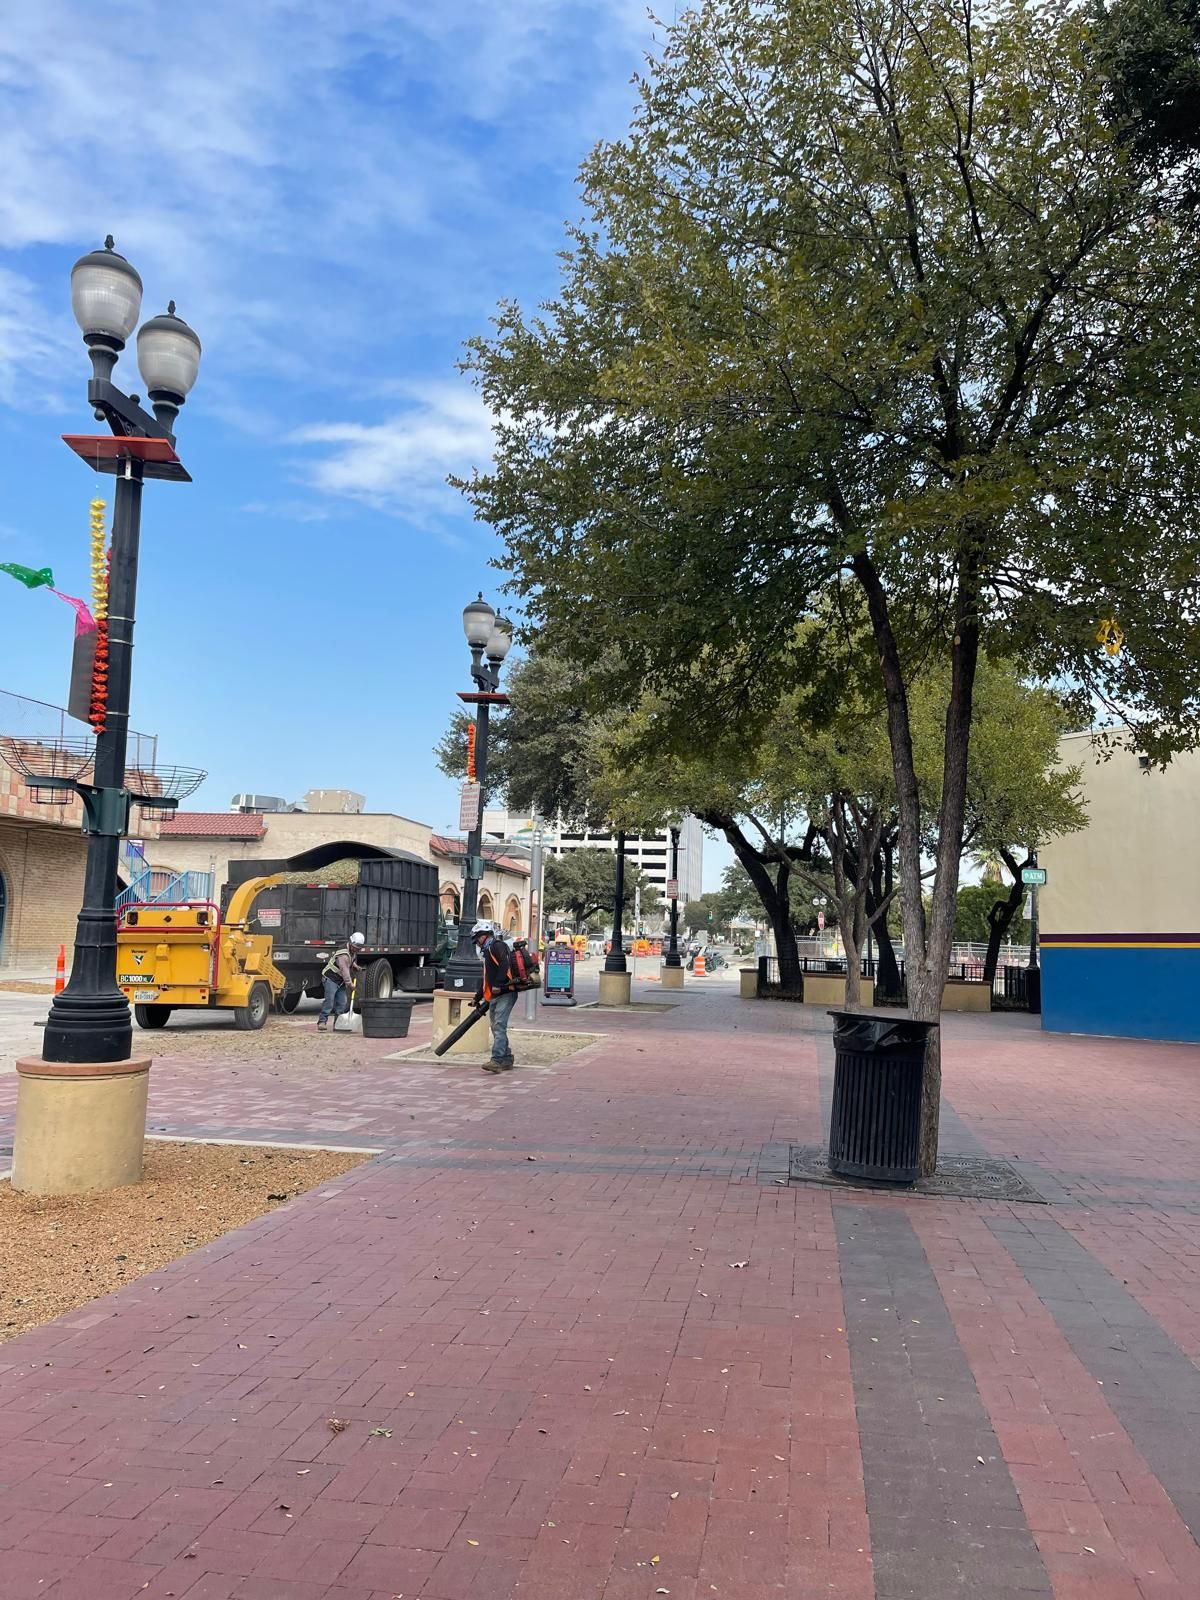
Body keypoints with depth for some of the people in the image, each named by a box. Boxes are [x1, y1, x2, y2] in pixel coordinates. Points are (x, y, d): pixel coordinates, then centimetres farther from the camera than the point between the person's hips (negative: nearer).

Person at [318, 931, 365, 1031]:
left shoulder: (354, 951, 4)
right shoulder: (343, 953, -26)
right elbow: (344, 969, -32)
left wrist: (356, 967, 4)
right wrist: (349, 983, -36)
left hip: (341, 981, 9)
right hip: (330, 978, -9)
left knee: (342, 1003, 3)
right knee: (329, 1000, -20)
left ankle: (337, 1025, 7)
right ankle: (322, 1022, -19)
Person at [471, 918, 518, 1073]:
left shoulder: (497, 945, -4)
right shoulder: (487, 952, 26)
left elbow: (505, 964, -21)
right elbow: (486, 978, 30)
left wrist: (497, 984, -27)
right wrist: (478, 996, 26)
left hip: (505, 993, -10)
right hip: (494, 997, 10)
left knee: (499, 1026, -17)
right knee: (496, 1028, 11)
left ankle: (497, 1060, -23)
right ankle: (507, 1060, 19)